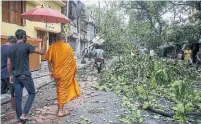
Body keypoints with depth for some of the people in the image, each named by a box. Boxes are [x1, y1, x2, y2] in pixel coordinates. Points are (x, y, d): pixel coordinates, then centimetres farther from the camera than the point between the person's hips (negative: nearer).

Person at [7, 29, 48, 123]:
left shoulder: (11, 48, 7)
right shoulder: (26, 46, -11)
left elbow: (9, 64, 11)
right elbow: (42, 52, -12)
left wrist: (11, 75, 21)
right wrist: (44, 41, 1)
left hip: (16, 76, 6)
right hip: (25, 75, -6)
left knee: (18, 98, 10)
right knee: (32, 94, 14)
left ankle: (20, 120, 20)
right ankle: (24, 114, 5)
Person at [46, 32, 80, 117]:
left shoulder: (52, 47, 1)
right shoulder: (67, 47, -8)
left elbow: (49, 61, 2)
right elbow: (72, 60, -3)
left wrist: (50, 72, 12)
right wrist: (75, 69, 10)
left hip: (56, 72, 4)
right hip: (65, 72, -4)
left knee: (59, 89, 22)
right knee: (63, 90, 5)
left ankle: (60, 105, 35)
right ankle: (60, 111, 13)